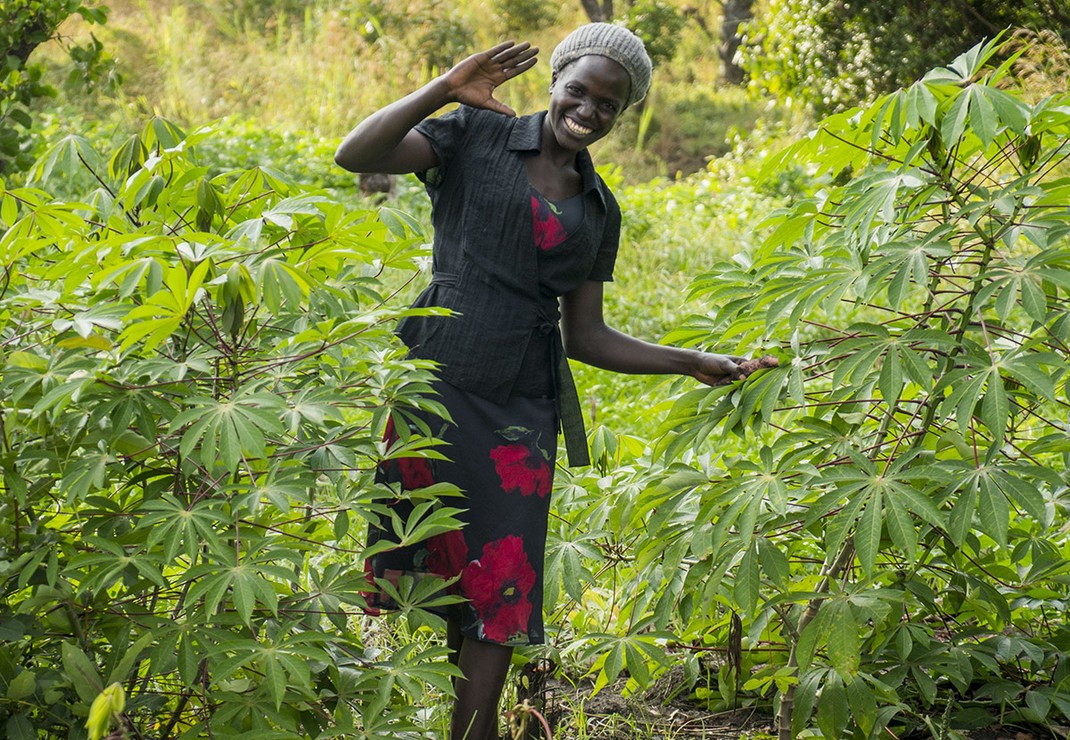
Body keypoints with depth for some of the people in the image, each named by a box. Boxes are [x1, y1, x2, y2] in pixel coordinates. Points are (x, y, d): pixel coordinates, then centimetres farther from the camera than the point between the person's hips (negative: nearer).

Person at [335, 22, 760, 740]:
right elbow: (356, 155, -8)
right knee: (406, 571, -4)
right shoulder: (476, 137, 5)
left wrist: (692, 362, 9)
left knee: (497, 594, 2)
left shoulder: (599, 210, 17)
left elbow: (586, 337, 17)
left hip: (519, 414, 4)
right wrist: (446, 88, -15)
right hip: (433, 382, -3)